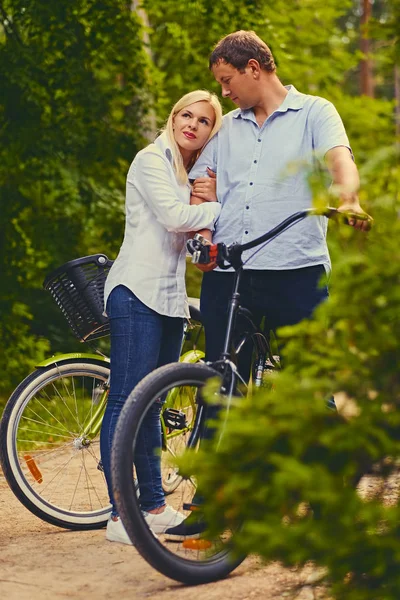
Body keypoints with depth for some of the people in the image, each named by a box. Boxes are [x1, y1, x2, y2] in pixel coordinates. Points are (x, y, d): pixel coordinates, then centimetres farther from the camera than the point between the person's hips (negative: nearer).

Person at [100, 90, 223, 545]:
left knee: (150, 404, 12)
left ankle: (154, 507, 16)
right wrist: (224, 208, -6)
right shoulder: (152, 159, -3)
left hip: (171, 298, 8)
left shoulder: (193, 174, 21)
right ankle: (120, 515, -10)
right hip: (137, 292, -8)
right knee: (126, 400, -10)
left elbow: (191, 232, 15)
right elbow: (172, 215, -17)